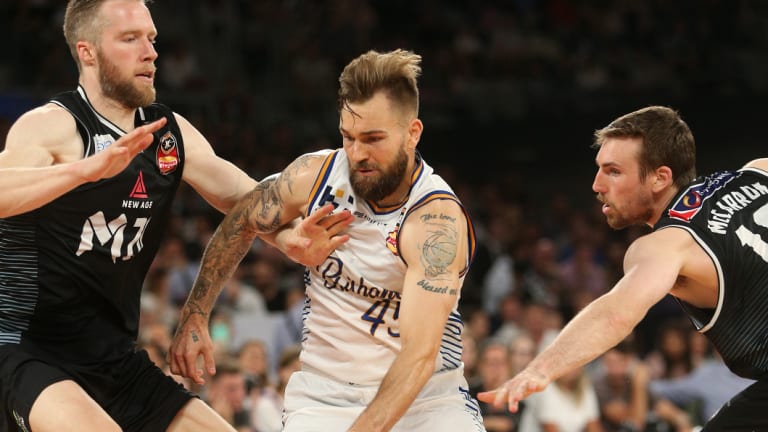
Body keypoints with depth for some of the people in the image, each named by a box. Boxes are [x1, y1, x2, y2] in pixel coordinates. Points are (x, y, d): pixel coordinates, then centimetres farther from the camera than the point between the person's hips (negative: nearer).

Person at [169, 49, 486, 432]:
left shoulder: (438, 221, -22)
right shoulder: (314, 176, -8)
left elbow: (420, 354, -30)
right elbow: (241, 224, 14)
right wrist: (195, 315, 12)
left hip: (426, 395, -3)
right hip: (324, 395, 3)